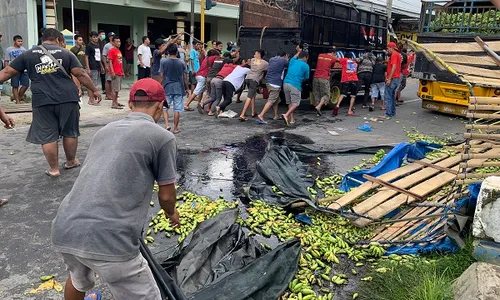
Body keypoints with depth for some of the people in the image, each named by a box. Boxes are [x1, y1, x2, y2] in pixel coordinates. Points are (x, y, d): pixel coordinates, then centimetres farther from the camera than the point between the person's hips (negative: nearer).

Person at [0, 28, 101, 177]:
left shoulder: (28, 54, 9)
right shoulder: (65, 53, 5)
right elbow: (81, 74, -1)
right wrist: (94, 90, 7)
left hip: (42, 101, 0)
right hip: (68, 99, 0)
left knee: (47, 136, 8)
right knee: (70, 132, 16)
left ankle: (54, 169, 13)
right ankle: (71, 161, 29)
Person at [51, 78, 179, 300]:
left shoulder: (105, 130, 18)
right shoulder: (163, 137, 0)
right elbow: (166, 195, 7)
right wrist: (171, 213, 30)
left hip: (63, 230, 7)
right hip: (108, 240, -7)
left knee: (79, 280, 36)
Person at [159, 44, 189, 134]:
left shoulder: (163, 62, -4)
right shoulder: (182, 63, -1)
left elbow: (161, 76, -4)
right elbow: (185, 77, 1)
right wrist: (186, 88, 11)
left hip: (167, 88, 0)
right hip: (179, 88, 1)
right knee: (177, 109, 5)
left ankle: (167, 125, 0)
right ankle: (176, 128, 11)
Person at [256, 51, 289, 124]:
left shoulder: (271, 59, 16)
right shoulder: (283, 60, -2)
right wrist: (287, 59, 31)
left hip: (268, 82, 8)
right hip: (275, 83, -8)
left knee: (276, 99, 21)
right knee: (271, 101, -11)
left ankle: (276, 115, 26)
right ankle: (260, 116, -20)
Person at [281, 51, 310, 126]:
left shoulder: (292, 61, 18)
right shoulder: (305, 66, 4)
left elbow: (294, 57, 44)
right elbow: (306, 78, 13)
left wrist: (299, 52, 59)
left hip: (286, 83, 6)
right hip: (295, 85, -6)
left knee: (290, 102, 16)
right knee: (295, 103, -1)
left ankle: (291, 119, 15)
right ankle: (286, 115, -22)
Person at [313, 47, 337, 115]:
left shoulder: (320, 55, 17)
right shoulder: (333, 58, 5)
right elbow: (331, 67, 17)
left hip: (316, 78, 5)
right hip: (324, 79, -4)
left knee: (316, 94, 11)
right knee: (326, 95, 3)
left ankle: (318, 110, 9)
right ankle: (318, 107, -18)